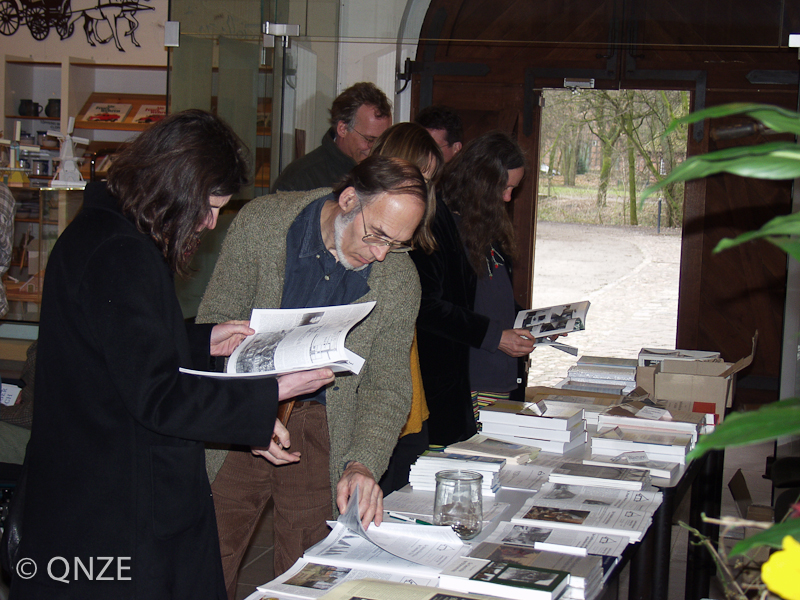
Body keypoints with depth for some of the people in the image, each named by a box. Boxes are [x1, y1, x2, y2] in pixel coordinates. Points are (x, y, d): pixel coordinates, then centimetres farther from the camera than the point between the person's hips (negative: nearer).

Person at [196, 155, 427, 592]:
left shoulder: (399, 280, -8)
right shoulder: (261, 223, -12)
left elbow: (387, 384, -4)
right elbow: (213, 321, -5)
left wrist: (363, 462, -20)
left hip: (322, 430, 1)